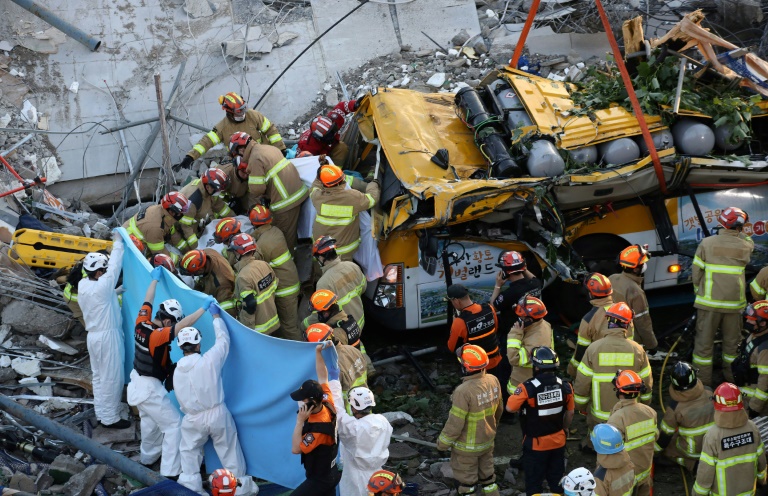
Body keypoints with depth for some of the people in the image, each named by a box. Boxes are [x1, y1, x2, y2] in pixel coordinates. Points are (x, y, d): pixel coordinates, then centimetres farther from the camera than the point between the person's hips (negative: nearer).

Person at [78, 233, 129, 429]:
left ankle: (101, 413, 26)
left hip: (94, 335, 9)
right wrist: (118, 242, -10)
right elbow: (115, 267, -19)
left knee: (98, 376, 17)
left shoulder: (82, 285, 0)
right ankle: (110, 418, 6)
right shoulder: (101, 287, -24)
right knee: (112, 378, 0)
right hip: (107, 336, -9)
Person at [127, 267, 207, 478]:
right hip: (150, 388, -9)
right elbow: (184, 324, -36)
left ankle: (148, 457, 45)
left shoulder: (141, 324, -6)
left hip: (137, 381, 9)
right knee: (173, 424, -2)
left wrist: (155, 279, 23)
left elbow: (147, 302, 10)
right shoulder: (157, 336, -28)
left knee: (149, 420, 28)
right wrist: (204, 308, -29)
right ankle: (170, 472, -2)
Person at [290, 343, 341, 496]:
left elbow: (296, 449, -28)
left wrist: (299, 421, -28)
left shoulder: (319, 428, -31)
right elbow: (322, 378, 2)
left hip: (319, 479, -9)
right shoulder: (328, 406, -9)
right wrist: (318, 352, -2)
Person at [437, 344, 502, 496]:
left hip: (467, 446, -6)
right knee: (487, 476, 24)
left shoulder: (464, 391, -32)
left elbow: (455, 423, -24)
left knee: (466, 481, 12)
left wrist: (443, 443, -8)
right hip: (487, 441, 6)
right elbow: (498, 410, 6)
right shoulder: (493, 381, -10)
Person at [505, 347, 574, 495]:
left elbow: (510, 407, -18)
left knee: (534, 481, 12)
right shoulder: (565, 387, -10)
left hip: (536, 444, -4)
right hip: (558, 441, 4)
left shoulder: (528, 388, -25)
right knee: (556, 478, 21)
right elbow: (570, 412, 3)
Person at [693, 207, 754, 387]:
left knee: (704, 340, 7)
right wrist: (740, 233, 14)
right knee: (732, 341, 16)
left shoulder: (707, 243, -7)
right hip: (734, 303, 1)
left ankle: (703, 380, 11)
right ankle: (731, 376, 28)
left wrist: (698, 291, 12)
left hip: (709, 301, -1)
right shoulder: (746, 246, -4)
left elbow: (696, 271, -2)